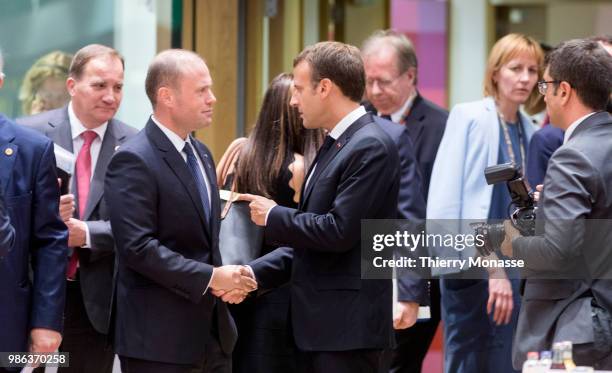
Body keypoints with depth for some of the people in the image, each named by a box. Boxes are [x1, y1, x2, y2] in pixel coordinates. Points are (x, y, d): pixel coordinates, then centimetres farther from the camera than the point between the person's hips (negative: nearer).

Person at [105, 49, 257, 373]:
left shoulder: (201, 153, 15)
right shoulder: (133, 161, -13)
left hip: (213, 331, 8)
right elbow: (138, 246, -21)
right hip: (160, 339, -8)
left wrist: (226, 277, 5)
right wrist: (210, 277, -21)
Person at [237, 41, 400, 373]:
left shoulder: (371, 147, -15)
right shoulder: (334, 144, 15)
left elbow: (339, 231, -22)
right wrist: (254, 273, 6)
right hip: (316, 322, 9)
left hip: (347, 327, -9)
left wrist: (273, 217, -9)